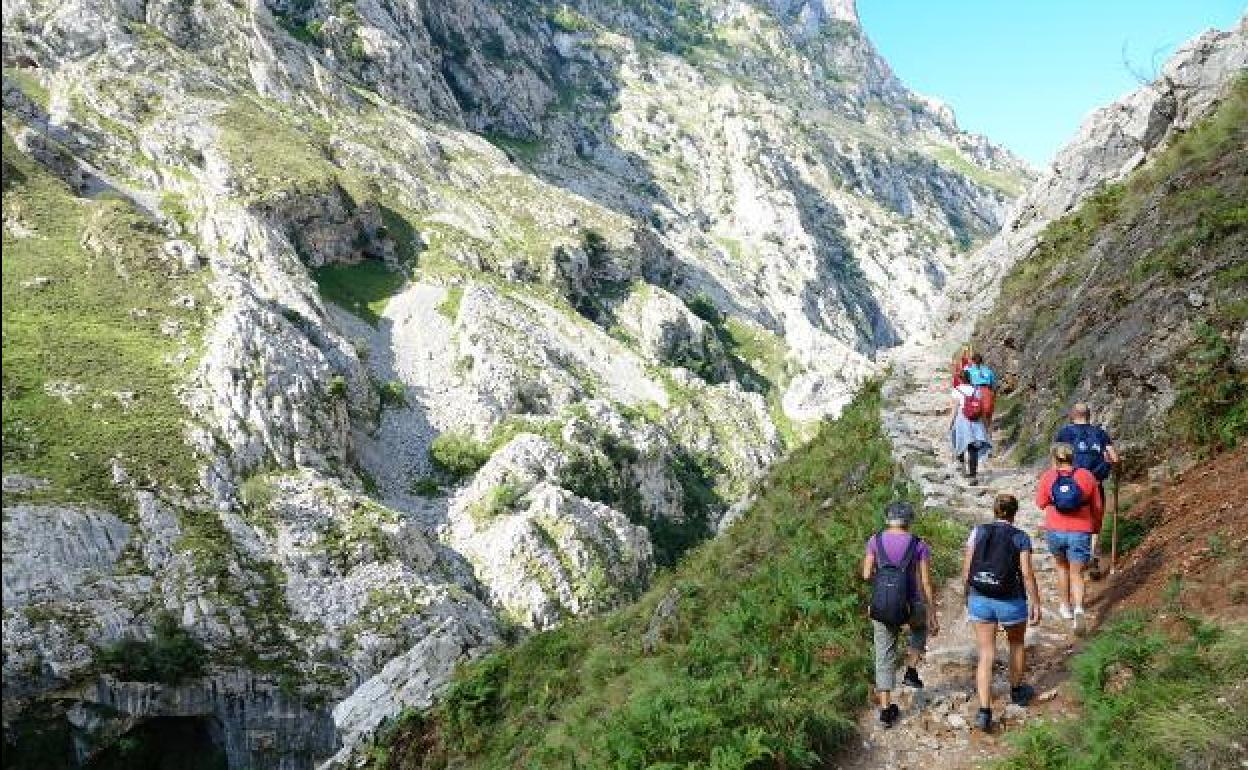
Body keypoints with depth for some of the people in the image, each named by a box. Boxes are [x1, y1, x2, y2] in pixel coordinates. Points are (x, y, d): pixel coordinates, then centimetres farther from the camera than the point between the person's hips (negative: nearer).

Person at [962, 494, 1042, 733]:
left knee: (986, 656, 6)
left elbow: (966, 570, 0)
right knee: (1017, 643, 28)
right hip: (1011, 602, -1)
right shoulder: (1021, 538, -6)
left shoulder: (978, 532, -1)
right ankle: (1016, 691, 47)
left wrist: (969, 595, 14)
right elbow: (1027, 574, -12)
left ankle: (984, 712, -4)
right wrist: (1035, 605, -3)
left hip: (980, 599, 1)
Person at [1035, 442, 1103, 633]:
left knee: (1062, 566, 25)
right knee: (1077, 574, 6)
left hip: (1055, 531, 1)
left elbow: (1041, 503, 4)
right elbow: (1098, 507, 4)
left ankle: (1065, 606, 34)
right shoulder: (1086, 477, -4)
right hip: (1080, 532, -1)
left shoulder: (1048, 477, -6)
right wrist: (1096, 525, 24)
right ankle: (1078, 608, -17)